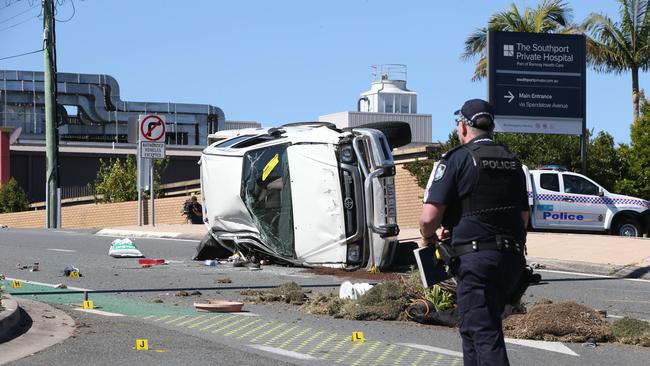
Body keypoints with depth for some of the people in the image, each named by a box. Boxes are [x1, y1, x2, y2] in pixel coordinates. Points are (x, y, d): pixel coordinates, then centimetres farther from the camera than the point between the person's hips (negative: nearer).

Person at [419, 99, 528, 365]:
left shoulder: (457, 159, -6)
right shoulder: (512, 162, 15)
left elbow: (430, 216, -13)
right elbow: (523, 216, 21)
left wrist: (428, 237, 7)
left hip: (475, 259, -7)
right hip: (512, 259, 7)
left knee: (484, 335, -7)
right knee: (473, 328, 21)